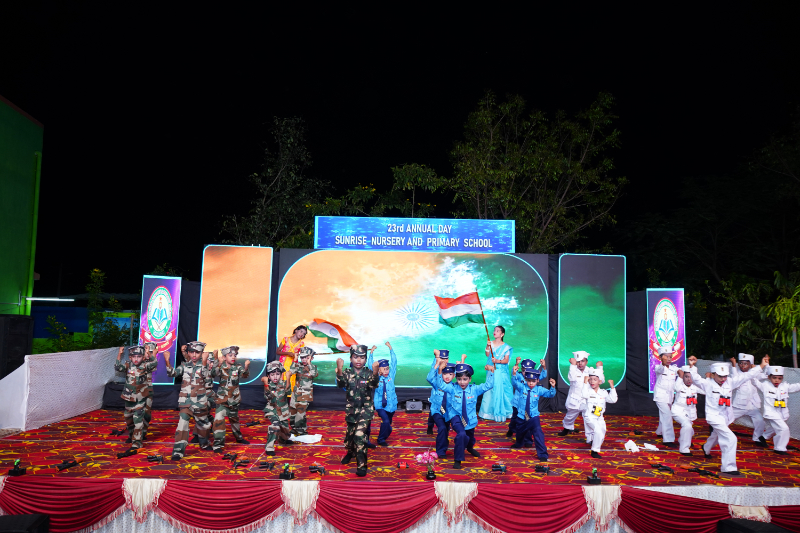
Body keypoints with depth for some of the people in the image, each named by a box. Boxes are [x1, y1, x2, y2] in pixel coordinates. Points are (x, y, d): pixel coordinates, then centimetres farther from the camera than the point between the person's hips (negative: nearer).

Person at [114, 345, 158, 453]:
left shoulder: (144, 366, -9)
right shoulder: (128, 365, -4)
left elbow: (154, 364, -27)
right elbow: (117, 367, -21)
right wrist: (119, 354, -29)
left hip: (140, 398, -4)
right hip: (129, 397, 4)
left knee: (138, 419, -11)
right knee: (128, 418, 20)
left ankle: (137, 442, -5)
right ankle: (131, 435, 44)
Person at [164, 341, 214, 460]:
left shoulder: (203, 365, -3)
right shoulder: (184, 365, 4)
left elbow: (205, 375, -23)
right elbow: (172, 373, -8)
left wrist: (204, 363, -38)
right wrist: (167, 362, -23)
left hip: (200, 401, 0)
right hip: (186, 401, 0)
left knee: (202, 424, 16)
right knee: (182, 423, -15)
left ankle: (204, 444, 41)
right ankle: (178, 451, -12)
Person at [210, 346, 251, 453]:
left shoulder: (238, 368, -4)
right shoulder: (221, 367, -9)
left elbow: (245, 375, -20)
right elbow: (213, 374, -28)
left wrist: (246, 368, -42)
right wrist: (218, 363, -44)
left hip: (234, 399, 3)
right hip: (222, 399, -3)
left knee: (234, 419, 20)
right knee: (219, 420, -15)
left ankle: (239, 437, 41)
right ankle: (218, 444, -8)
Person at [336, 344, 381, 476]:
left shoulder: (368, 373, -6)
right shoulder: (347, 373, -2)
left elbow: (374, 384, -25)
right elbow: (341, 384, -21)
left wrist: (375, 373, -46)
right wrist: (339, 370, -40)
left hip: (365, 409, -3)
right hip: (351, 409, 3)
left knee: (360, 435, -17)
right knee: (350, 434, 16)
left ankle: (362, 465, -7)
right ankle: (350, 452, 48)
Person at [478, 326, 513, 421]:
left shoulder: (505, 347, 2)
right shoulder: (490, 343, 6)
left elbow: (506, 360, -2)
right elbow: (487, 355, -7)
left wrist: (498, 361, -17)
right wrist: (488, 346, -22)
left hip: (501, 372, -1)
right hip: (491, 370, 1)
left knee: (501, 391, -2)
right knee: (490, 391, -2)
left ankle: (501, 413, 8)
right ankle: (488, 412, 5)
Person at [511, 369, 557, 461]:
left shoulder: (539, 390, -8)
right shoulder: (522, 387, -10)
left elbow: (550, 394, -16)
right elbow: (515, 383, -28)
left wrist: (552, 387, -36)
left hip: (533, 417, -2)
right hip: (521, 416, 2)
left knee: (538, 434, -19)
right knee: (520, 433, 24)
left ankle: (542, 454, -9)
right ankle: (519, 444, 58)